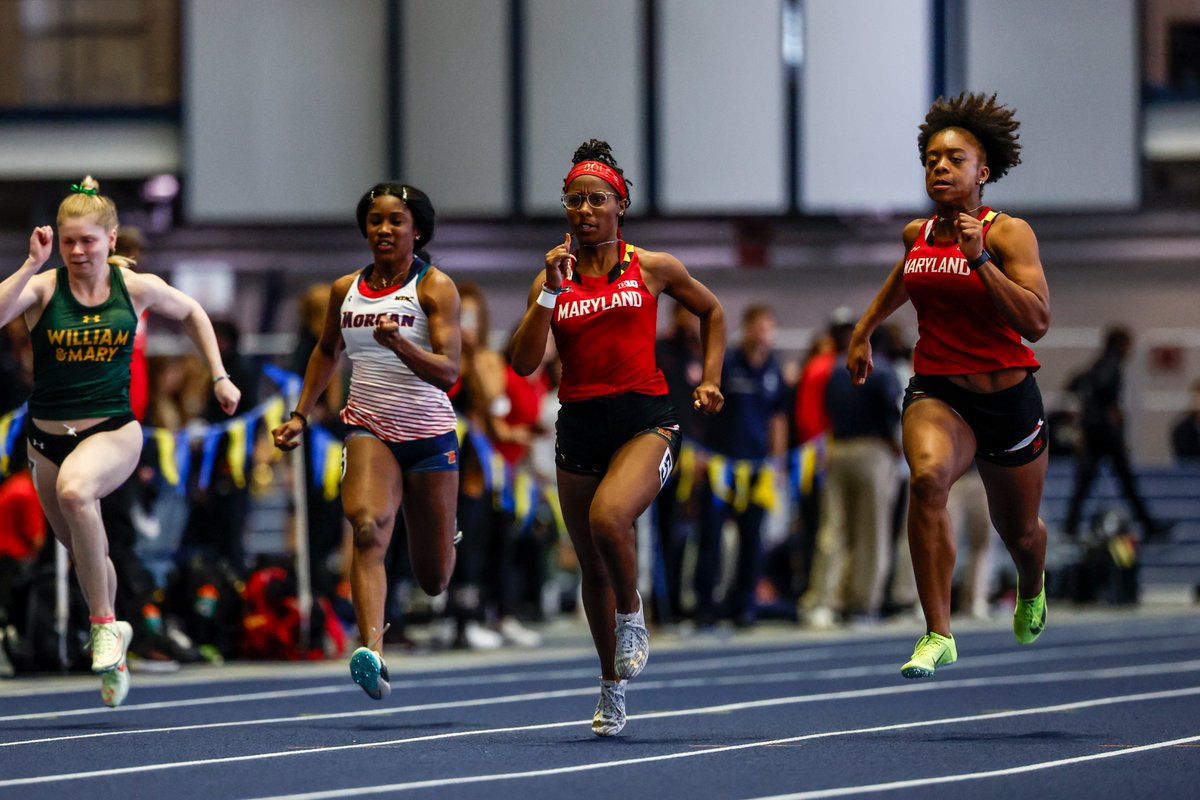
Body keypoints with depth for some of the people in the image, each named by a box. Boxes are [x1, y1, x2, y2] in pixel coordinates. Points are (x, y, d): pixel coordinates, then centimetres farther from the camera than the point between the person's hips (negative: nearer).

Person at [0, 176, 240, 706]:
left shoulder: (137, 288, -2)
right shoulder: (43, 288, -6)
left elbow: (192, 313, 18)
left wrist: (219, 377, 16)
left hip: (114, 430, -2)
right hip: (48, 438, 2)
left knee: (74, 489, -35)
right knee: (83, 552, 14)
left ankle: (104, 624, -24)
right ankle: (111, 656, 39)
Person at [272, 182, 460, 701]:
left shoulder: (435, 287, -6)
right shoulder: (345, 290, 6)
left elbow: (448, 370, -16)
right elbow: (327, 351, 26)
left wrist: (399, 343, -32)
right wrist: (301, 415, 21)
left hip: (430, 436, -1)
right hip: (369, 429, 1)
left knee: (433, 581, 10)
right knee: (367, 527, -30)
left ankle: (444, 541, 49)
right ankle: (372, 656, -43)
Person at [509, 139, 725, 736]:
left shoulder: (653, 268, 3)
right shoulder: (553, 279, 7)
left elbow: (712, 312, 20)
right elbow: (524, 362, -5)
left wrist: (710, 380, 10)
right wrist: (551, 290, -11)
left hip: (645, 421, -3)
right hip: (579, 427, 3)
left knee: (608, 517, -32)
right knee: (593, 568, 10)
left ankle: (632, 619, -4)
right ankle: (612, 687, 29)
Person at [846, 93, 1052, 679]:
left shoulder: (1007, 233, -11)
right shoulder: (918, 233, 4)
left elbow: (1037, 322, -23)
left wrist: (978, 259, -28)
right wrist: (864, 330, 31)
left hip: (1007, 398, -1)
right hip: (936, 392, 2)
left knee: (1019, 533, 17)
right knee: (927, 475, -33)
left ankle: (1031, 588, 59)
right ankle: (937, 636, -30)